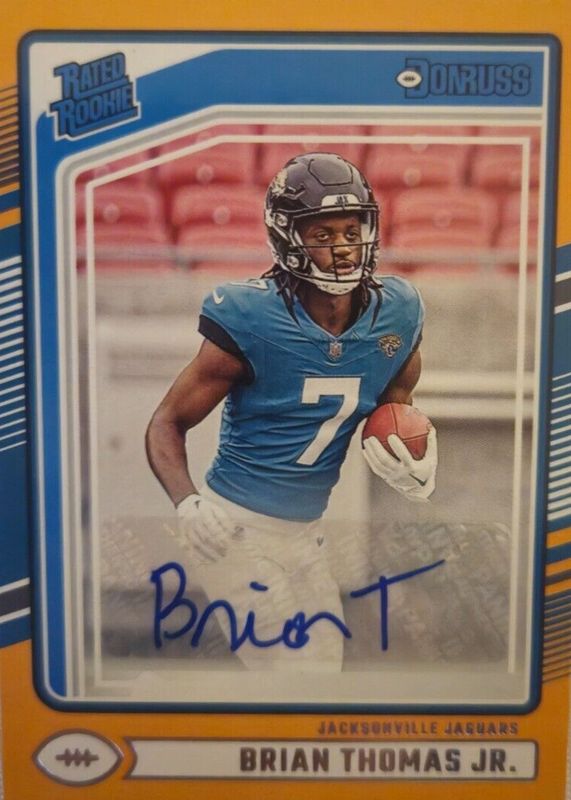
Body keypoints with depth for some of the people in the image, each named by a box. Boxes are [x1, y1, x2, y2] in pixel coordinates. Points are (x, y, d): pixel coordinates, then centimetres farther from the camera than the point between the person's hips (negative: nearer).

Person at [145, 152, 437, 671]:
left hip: (306, 531, 7)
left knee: (325, 658, 21)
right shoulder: (253, 322, -21)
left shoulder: (396, 315, -6)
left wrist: (417, 463, -8)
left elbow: (395, 406, 12)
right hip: (236, 529, -6)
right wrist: (187, 503, -27)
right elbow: (168, 422, -11)